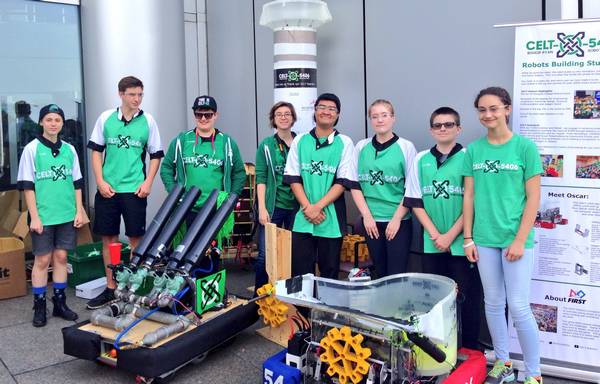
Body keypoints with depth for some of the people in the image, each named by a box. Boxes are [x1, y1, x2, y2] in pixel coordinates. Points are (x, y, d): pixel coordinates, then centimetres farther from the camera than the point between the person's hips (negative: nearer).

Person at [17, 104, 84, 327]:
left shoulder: (69, 149, 8)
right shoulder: (32, 149, -4)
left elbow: (77, 183, 12)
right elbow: (27, 185, -6)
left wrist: (79, 211, 6)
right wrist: (34, 217, -10)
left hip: (67, 215, 3)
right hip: (43, 216, -3)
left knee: (61, 257, 9)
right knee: (42, 260, 3)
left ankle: (60, 302, 19)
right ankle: (39, 306, 14)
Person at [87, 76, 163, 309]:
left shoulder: (148, 121, 1)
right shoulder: (106, 118, 4)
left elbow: (156, 155, 5)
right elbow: (96, 151, 7)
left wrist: (148, 181, -6)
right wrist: (100, 181, -2)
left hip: (135, 190, -1)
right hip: (107, 189, 2)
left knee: (136, 238, 3)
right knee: (108, 238, 8)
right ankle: (111, 288, 19)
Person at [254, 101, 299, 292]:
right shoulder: (266, 146, 2)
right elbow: (261, 178, -2)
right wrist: (262, 208, -10)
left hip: (296, 206, 2)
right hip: (273, 206, -2)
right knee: (265, 254, -3)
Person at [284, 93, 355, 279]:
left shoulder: (344, 143, 1)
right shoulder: (299, 141, 7)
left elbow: (344, 181, -4)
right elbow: (293, 178, 4)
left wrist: (318, 206, -13)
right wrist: (308, 207, -9)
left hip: (331, 218, -1)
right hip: (303, 217, 2)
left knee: (329, 271, 8)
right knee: (300, 272, 4)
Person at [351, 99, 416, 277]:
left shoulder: (406, 147, -2)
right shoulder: (361, 147, 5)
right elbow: (355, 184, 5)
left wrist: (397, 219, -9)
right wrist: (367, 215, -4)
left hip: (399, 220, -3)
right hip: (371, 220, 3)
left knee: (396, 275, -3)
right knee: (379, 274, 11)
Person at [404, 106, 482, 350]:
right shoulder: (421, 160, 6)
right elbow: (415, 202, 6)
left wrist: (450, 235, -10)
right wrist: (435, 235, -4)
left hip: (461, 242, -3)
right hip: (432, 243, 3)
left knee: (467, 296, 3)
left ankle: (470, 350, 16)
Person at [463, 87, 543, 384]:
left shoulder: (525, 147, -4)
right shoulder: (474, 150, 4)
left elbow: (533, 198, -5)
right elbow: (469, 196, 7)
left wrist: (520, 240, -10)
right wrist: (468, 238, 4)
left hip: (516, 239, -3)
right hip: (485, 239, 3)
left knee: (518, 306, -2)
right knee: (493, 302, 12)